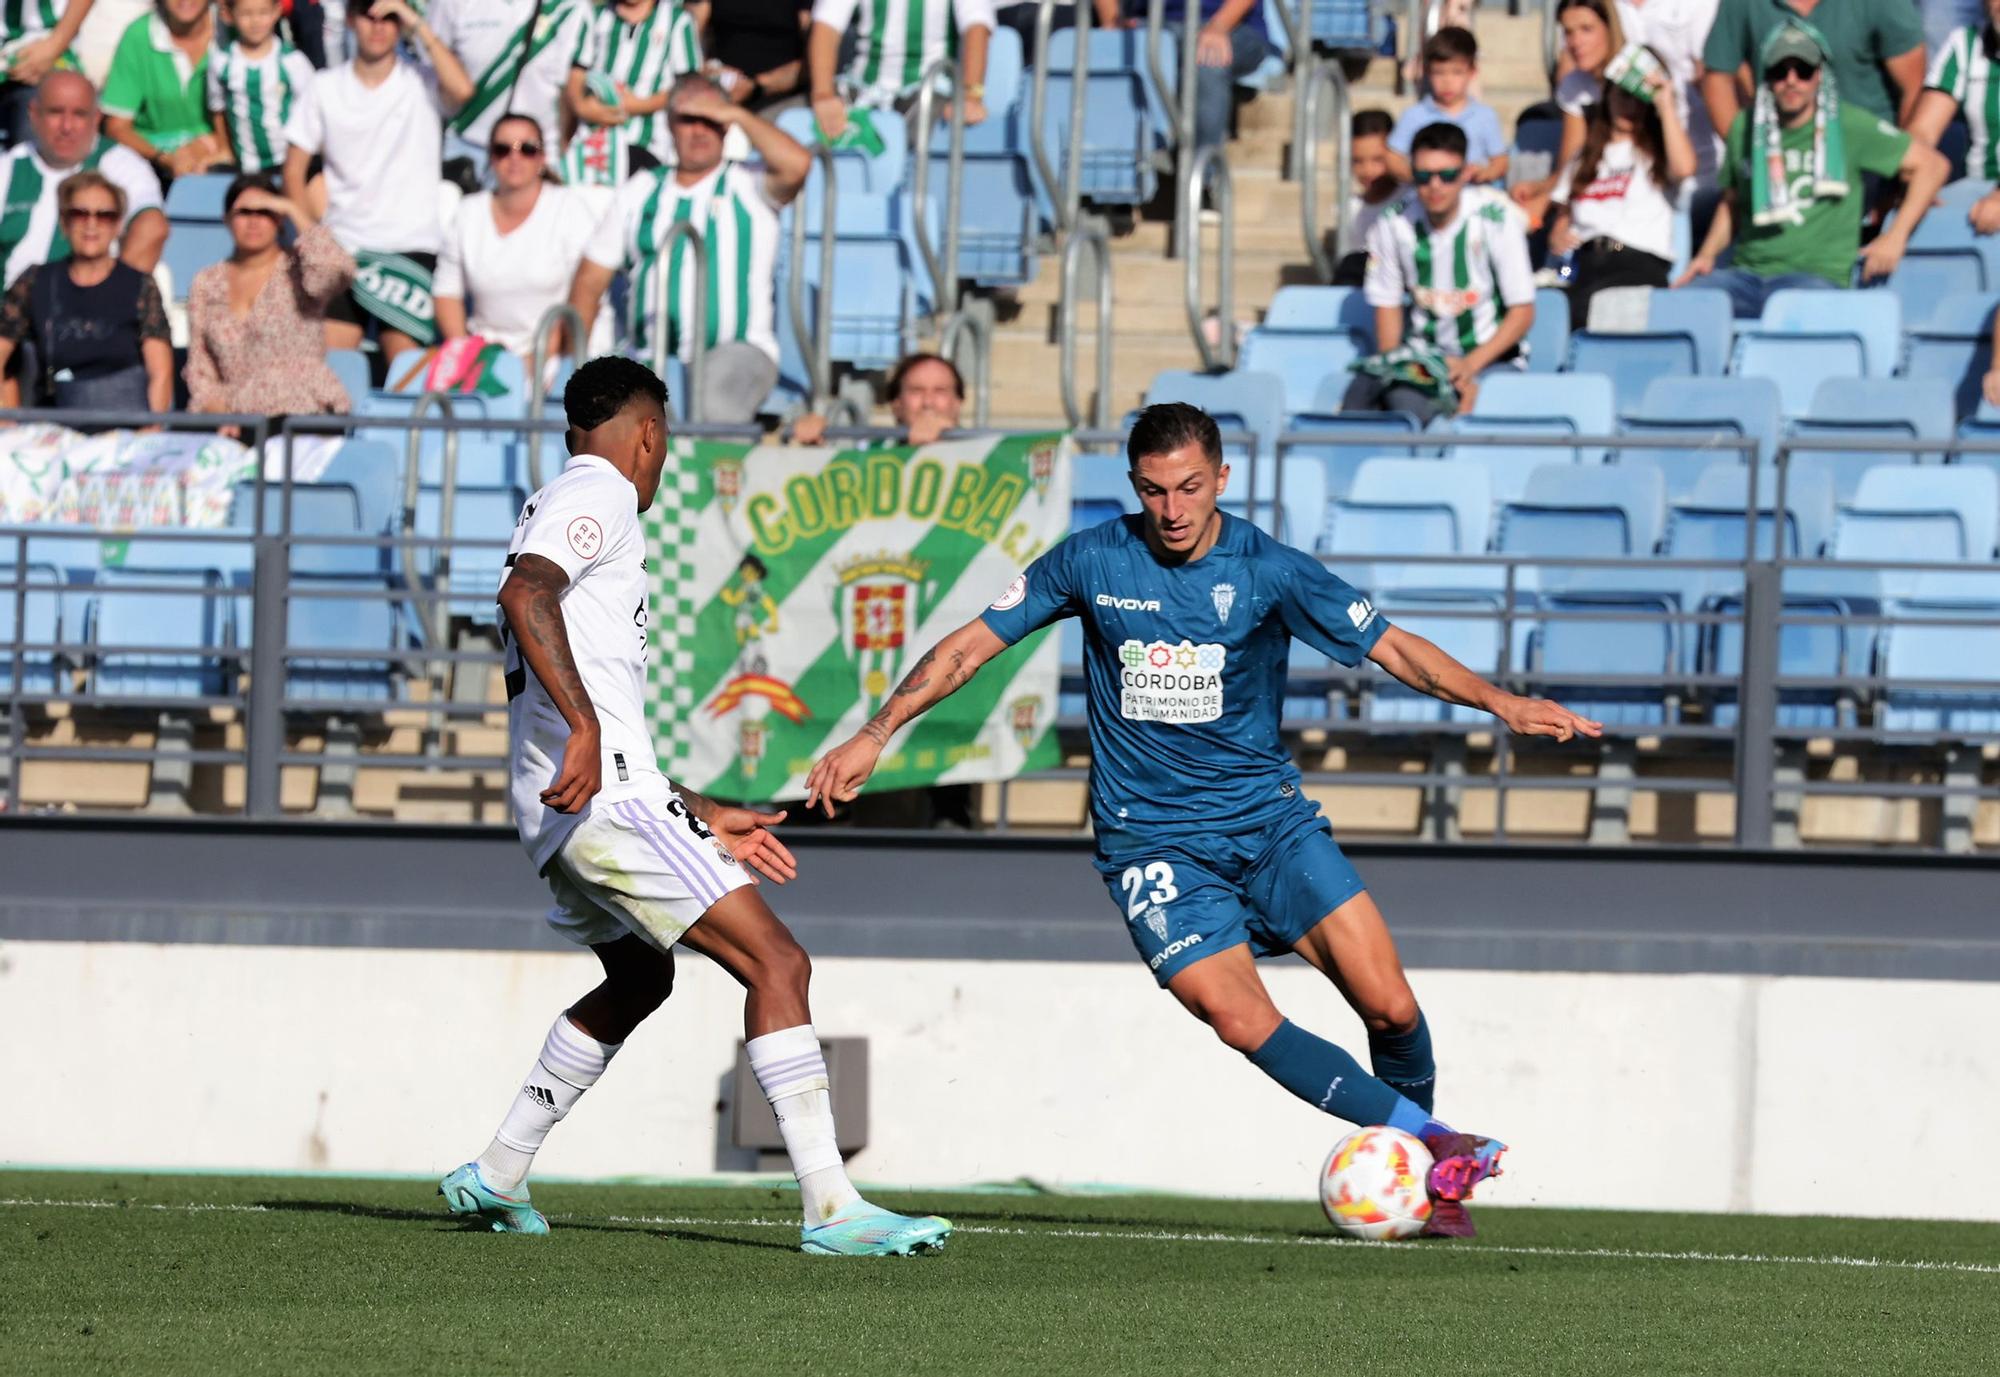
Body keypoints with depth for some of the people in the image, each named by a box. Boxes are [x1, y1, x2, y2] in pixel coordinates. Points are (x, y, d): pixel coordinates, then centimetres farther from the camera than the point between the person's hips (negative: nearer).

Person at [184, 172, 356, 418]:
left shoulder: (295, 269, 5)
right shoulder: (207, 283, 16)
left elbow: (336, 269, -20)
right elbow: (200, 364, 14)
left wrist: (294, 212, -6)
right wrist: (216, 410, -7)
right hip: (236, 415, 3)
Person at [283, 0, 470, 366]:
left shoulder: (422, 84, 1)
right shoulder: (325, 88, 9)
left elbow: (461, 90, -22)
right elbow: (294, 168, 11)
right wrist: (310, 230, -4)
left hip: (410, 250, -2)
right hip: (343, 247, 2)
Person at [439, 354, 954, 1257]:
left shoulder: (556, 509, 26)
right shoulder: (599, 494, -3)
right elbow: (524, 595, -26)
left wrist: (702, 819, 30)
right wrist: (586, 727, -33)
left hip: (566, 805, 10)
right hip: (607, 802, -10)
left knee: (640, 980, 32)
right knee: (776, 963, -13)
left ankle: (497, 1176, 35)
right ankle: (831, 1208, -21)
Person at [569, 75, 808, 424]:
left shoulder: (747, 185, 8)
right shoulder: (640, 192, 18)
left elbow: (795, 164, -15)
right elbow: (590, 280, 18)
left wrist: (738, 115, -5)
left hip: (737, 350, -3)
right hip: (652, 359, 3)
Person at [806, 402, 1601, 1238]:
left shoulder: (1268, 571, -5)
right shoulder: (1092, 563, -4)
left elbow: (1393, 649, -3)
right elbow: (971, 646, 3)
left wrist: (1501, 703, -17)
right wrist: (873, 738, -3)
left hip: (1269, 817, 1)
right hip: (1153, 844, -1)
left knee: (1390, 1007, -11)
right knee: (1243, 1022, -21)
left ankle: (1427, 1178, 14)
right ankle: (1430, 1142, -12)